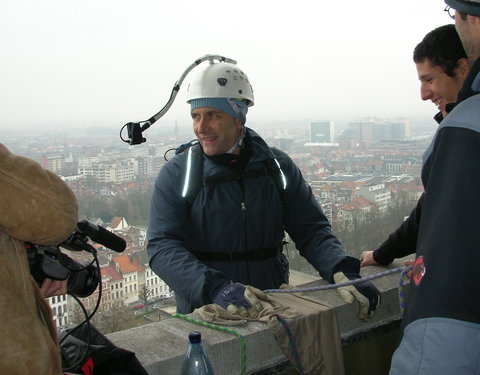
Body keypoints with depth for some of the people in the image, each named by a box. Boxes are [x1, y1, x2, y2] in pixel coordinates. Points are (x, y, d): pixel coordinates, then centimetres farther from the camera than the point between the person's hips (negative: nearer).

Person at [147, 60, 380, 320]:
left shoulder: (278, 166, 6)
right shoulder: (176, 174, -1)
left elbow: (311, 230, 7)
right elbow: (162, 247, -10)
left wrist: (342, 272, -12)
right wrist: (215, 288, -26)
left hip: (273, 308, 2)